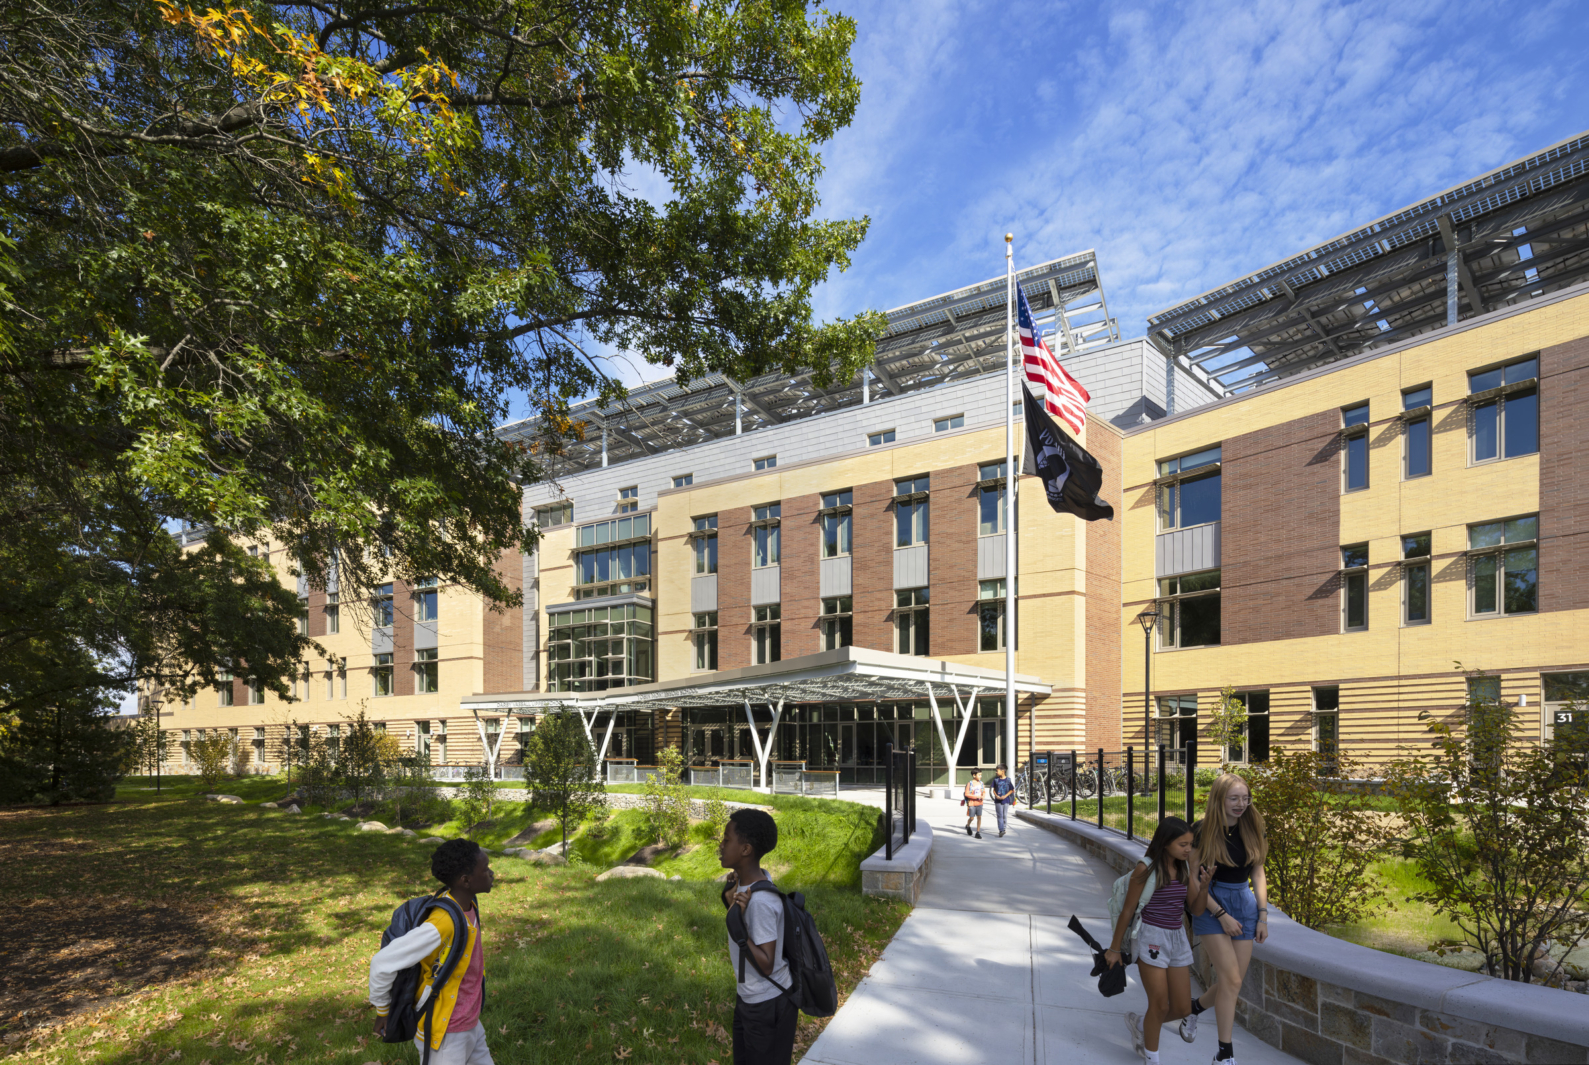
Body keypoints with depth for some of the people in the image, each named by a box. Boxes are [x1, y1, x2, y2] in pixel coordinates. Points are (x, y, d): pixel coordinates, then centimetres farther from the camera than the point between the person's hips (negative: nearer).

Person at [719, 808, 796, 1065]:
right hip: (748, 997, 9)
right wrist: (731, 893, 2)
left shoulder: (761, 902, -31)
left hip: (768, 1005, -9)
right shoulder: (750, 882, -4)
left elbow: (766, 965, -28)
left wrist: (737, 925, -36)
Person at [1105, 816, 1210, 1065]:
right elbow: (1128, 910, -9)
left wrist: (1204, 886, -18)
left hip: (1177, 938, 6)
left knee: (1182, 1009, 10)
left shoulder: (1185, 867, 2)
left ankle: (1138, 1024, 36)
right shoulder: (1146, 868, -15)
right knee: (1160, 1005, 0)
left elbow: (1195, 906, 3)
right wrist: (1114, 948, -3)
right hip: (1151, 936, -6)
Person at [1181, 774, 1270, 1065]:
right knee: (1231, 979, -12)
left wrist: (1263, 916, 3)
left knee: (1233, 981, 6)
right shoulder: (1202, 831, -13)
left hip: (1244, 903, 5)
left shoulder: (1251, 830, 2)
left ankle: (1193, 1008, 36)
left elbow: (1257, 874, 8)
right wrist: (1222, 915, -13)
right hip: (1212, 906, -5)